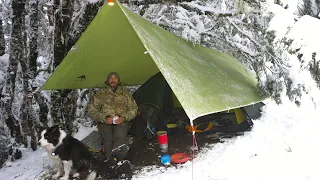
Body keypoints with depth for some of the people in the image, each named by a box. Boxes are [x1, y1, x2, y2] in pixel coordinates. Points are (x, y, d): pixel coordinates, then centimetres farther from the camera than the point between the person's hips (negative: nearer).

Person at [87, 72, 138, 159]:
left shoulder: (126, 94, 15)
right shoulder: (100, 94, 11)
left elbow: (133, 109, 12)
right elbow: (91, 110, 7)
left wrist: (124, 118, -7)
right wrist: (104, 118, -9)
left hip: (121, 122, 0)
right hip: (105, 122, 0)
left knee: (120, 137, -32)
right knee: (108, 138, -30)